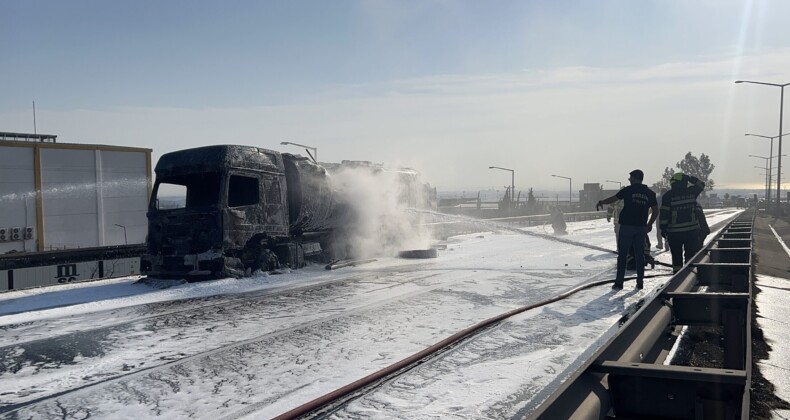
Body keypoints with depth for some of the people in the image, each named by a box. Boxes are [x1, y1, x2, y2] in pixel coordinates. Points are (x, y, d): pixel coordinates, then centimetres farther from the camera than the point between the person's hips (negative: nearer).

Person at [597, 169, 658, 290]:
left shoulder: (628, 190, -5)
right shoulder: (650, 193, 5)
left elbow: (612, 199, 1)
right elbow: (655, 211, 7)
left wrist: (601, 202, 18)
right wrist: (650, 224, 18)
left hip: (627, 226, -3)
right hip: (641, 227, 3)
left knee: (622, 255, 2)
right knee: (640, 255, 10)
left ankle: (619, 282, 2)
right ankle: (640, 282, 11)